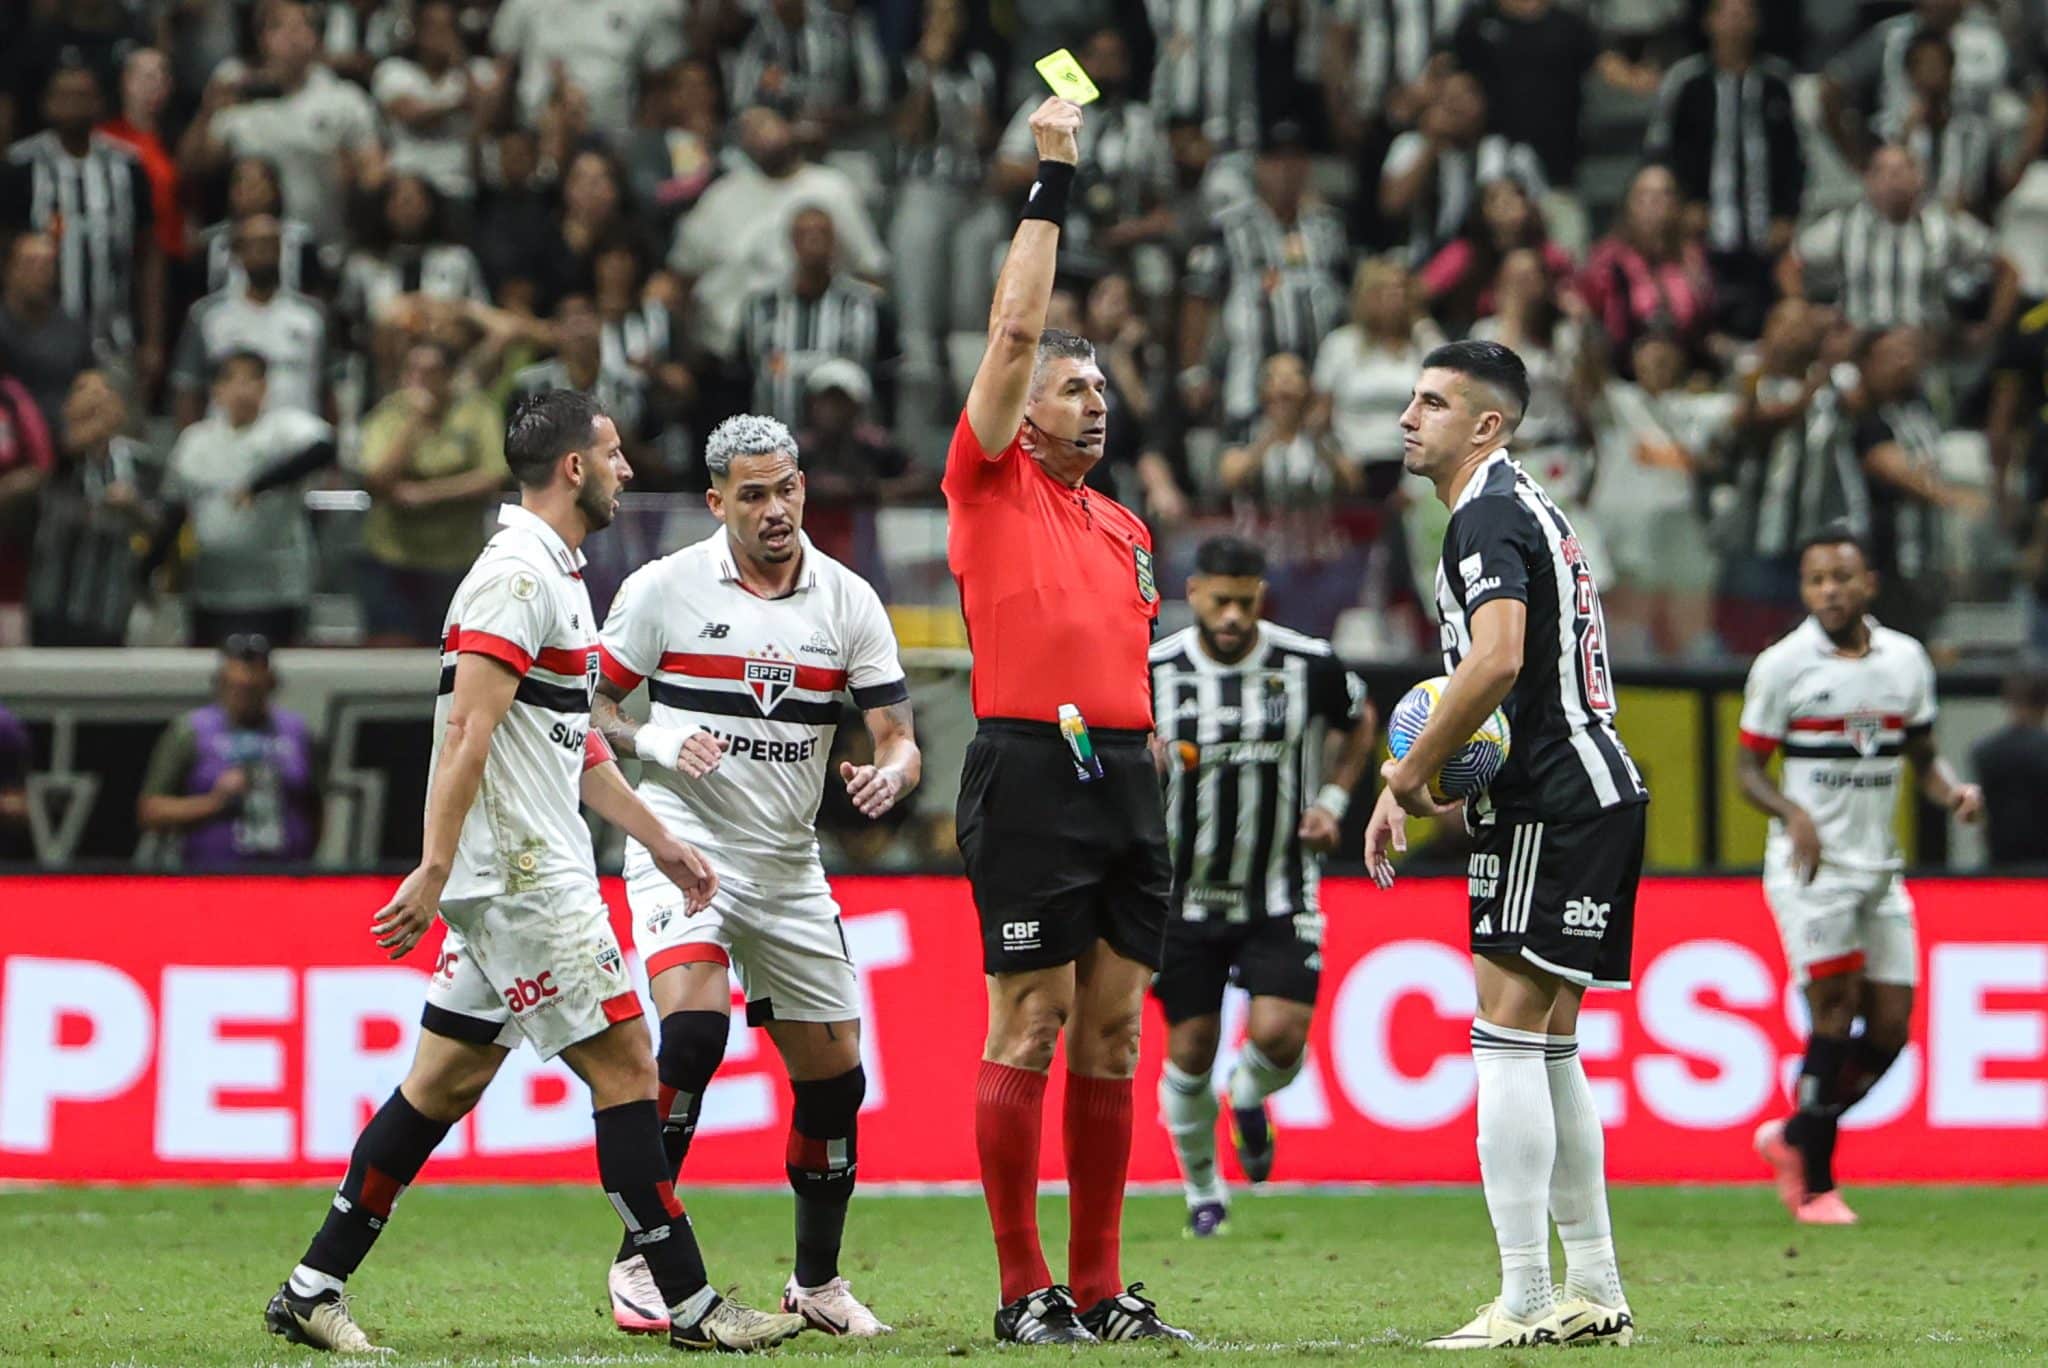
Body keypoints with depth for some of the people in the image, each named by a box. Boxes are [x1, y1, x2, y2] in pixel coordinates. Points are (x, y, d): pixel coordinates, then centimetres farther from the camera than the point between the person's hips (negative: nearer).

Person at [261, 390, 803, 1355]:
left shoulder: (557, 576, 19)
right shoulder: (517, 574, -14)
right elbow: (467, 731, -21)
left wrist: (658, 840, 28)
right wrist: (434, 870, -26)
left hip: (533, 871, 10)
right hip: (523, 876, -10)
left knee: (447, 1081, 9)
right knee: (624, 1063, -6)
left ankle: (313, 1288, 10)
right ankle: (690, 1305, -3)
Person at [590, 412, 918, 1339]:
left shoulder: (849, 601, 2)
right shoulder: (663, 587, -5)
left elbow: (898, 737, 1)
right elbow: (586, 707, 3)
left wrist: (888, 774, -23)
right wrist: (653, 744, -17)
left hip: (789, 863, 4)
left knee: (834, 1075, 5)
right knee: (693, 1025, -27)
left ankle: (818, 1280, 25)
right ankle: (639, 1258, -17)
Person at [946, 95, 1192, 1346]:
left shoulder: (1126, 528, 21)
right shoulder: (992, 485, 2)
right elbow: (1014, 332, -6)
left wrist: (1148, 790, 18)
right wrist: (1051, 185, -3)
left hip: (1124, 776, 7)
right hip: (1031, 773, -7)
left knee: (1112, 1030, 6)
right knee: (1028, 1026, -6)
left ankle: (1101, 1290, 10)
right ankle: (1025, 1292, -4)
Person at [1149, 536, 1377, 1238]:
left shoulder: (1310, 665, -7)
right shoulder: (1153, 672, -8)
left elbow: (1360, 722, 14)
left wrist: (1333, 802, 3)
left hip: (1283, 891, 0)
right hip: (1187, 894, 0)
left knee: (1280, 1035, -15)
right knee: (1191, 1047, 1)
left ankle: (1250, 1101, 23)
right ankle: (1203, 1191, 24)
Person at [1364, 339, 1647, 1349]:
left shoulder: (1488, 516, -11)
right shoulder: (1521, 510, 22)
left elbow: (1497, 662, -26)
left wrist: (1405, 783, -17)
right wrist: (1458, 791, 17)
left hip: (1555, 807, -11)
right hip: (1586, 791, 11)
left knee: (1507, 1037, -12)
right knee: (1547, 1046, 14)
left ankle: (1522, 1304, -16)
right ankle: (1593, 1293, 17)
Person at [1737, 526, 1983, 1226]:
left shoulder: (1907, 661, 7)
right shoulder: (1781, 666, -4)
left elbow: (1923, 756, 17)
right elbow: (1747, 766, -1)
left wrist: (1954, 791, -5)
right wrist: (1793, 814, -19)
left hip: (1880, 866, 5)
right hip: (1810, 864, -5)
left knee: (1890, 1028, 1)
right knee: (1837, 1008, -15)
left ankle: (1794, 1138, 22)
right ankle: (1815, 1186, -8)